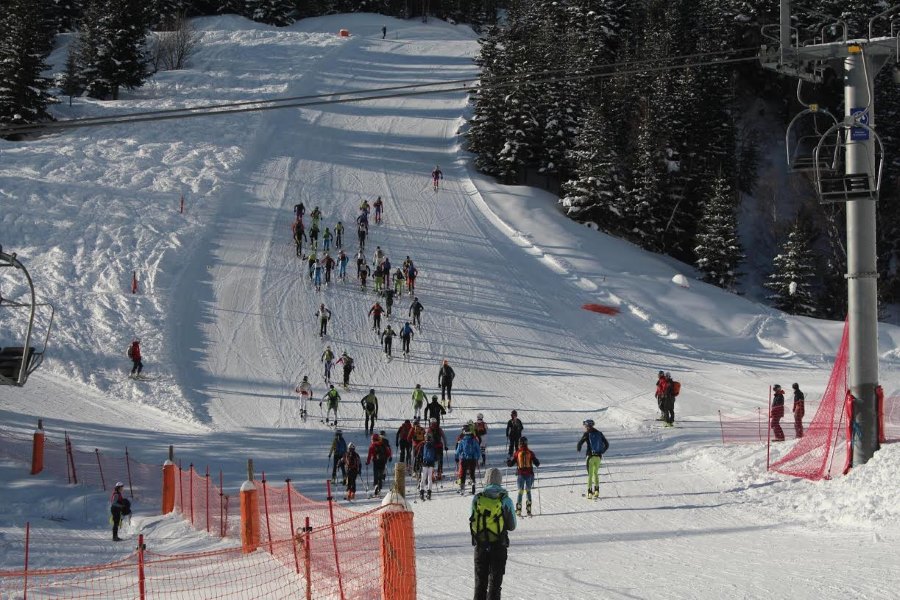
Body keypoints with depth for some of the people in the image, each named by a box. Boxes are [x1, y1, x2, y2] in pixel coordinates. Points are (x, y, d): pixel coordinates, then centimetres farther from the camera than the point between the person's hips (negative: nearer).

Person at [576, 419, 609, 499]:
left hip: (590, 456, -4)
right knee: (596, 473, 18)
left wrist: (579, 450, 8)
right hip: (598, 456, 4)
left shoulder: (587, 434, -6)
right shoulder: (599, 433, 8)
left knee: (590, 474, 2)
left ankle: (590, 492, -2)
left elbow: (580, 443, -13)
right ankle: (596, 491, 10)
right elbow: (607, 444, 11)